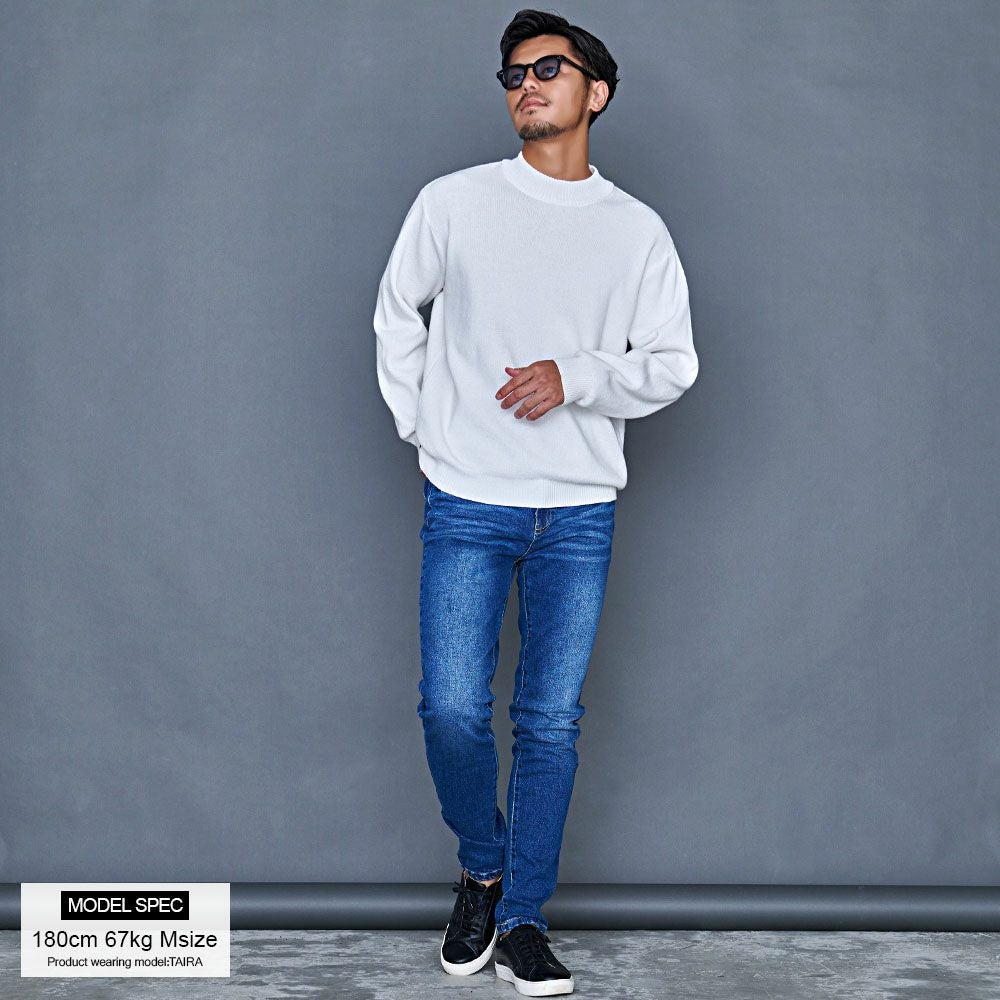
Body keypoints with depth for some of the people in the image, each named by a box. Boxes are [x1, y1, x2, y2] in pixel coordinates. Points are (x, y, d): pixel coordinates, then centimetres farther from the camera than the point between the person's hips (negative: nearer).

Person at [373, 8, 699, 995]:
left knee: (551, 722, 3)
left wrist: (575, 377, -11)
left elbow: (673, 362, 6)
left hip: (579, 513, 1)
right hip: (467, 506, 0)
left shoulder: (638, 230, 6)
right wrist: (420, 424, 7)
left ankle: (523, 921, 16)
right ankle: (482, 869, 23)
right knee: (452, 709, -5)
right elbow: (397, 314, 16)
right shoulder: (453, 203, 4)